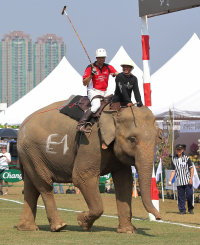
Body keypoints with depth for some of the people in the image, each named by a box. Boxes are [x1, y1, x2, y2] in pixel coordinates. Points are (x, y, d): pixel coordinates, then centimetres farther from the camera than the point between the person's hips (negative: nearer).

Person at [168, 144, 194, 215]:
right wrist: (170, 181, 1)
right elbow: (173, 171, 11)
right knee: (181, 196, 1)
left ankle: (190, 209, 10)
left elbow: (191, 168, 1)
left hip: (188, 181, -2)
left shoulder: (186, 158, 3)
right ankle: (182, 210, 8)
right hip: (179, 182, 2)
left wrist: (191, 178, -10)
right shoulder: (174, 160, 10)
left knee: (189, 195, -7)